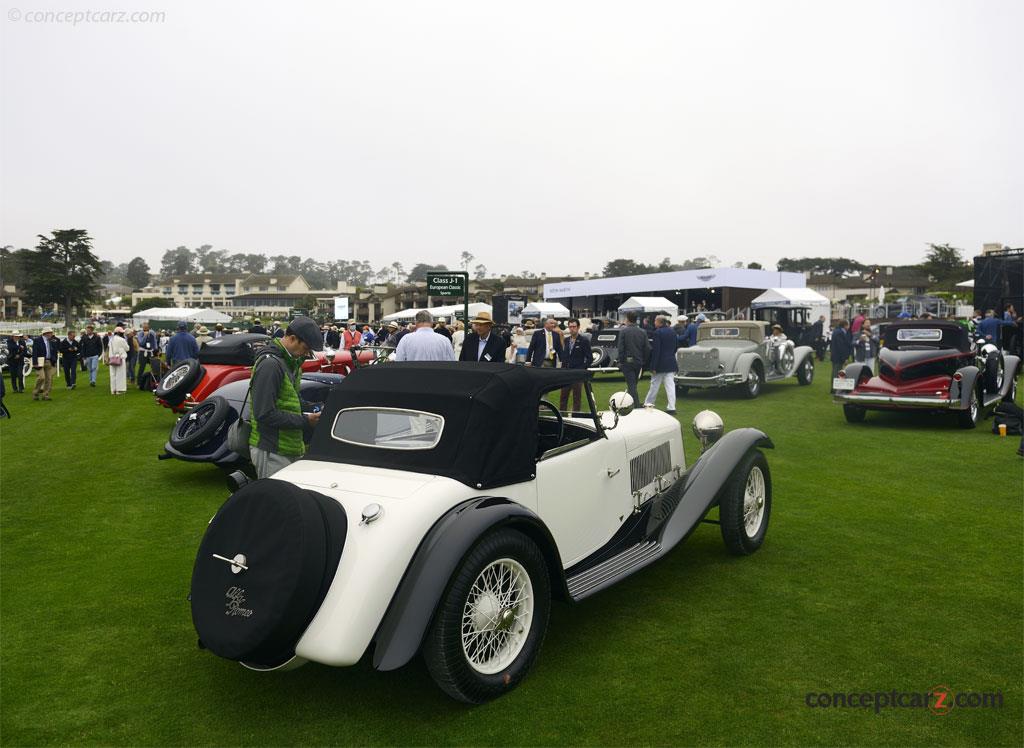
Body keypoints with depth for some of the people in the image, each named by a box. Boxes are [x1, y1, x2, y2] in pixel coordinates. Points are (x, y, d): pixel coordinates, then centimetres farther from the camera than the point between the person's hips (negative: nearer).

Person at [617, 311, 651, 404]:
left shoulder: (623, 331, -8)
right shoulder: (642, 332, 4)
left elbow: (621, 348, -12)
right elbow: (647, 349, 3)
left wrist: (620, 362, -5)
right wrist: (643, 361, 12)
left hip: (627, 362, -5)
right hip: (639, 362, 5)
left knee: (631, 385, -5)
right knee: (633, 384, 17)